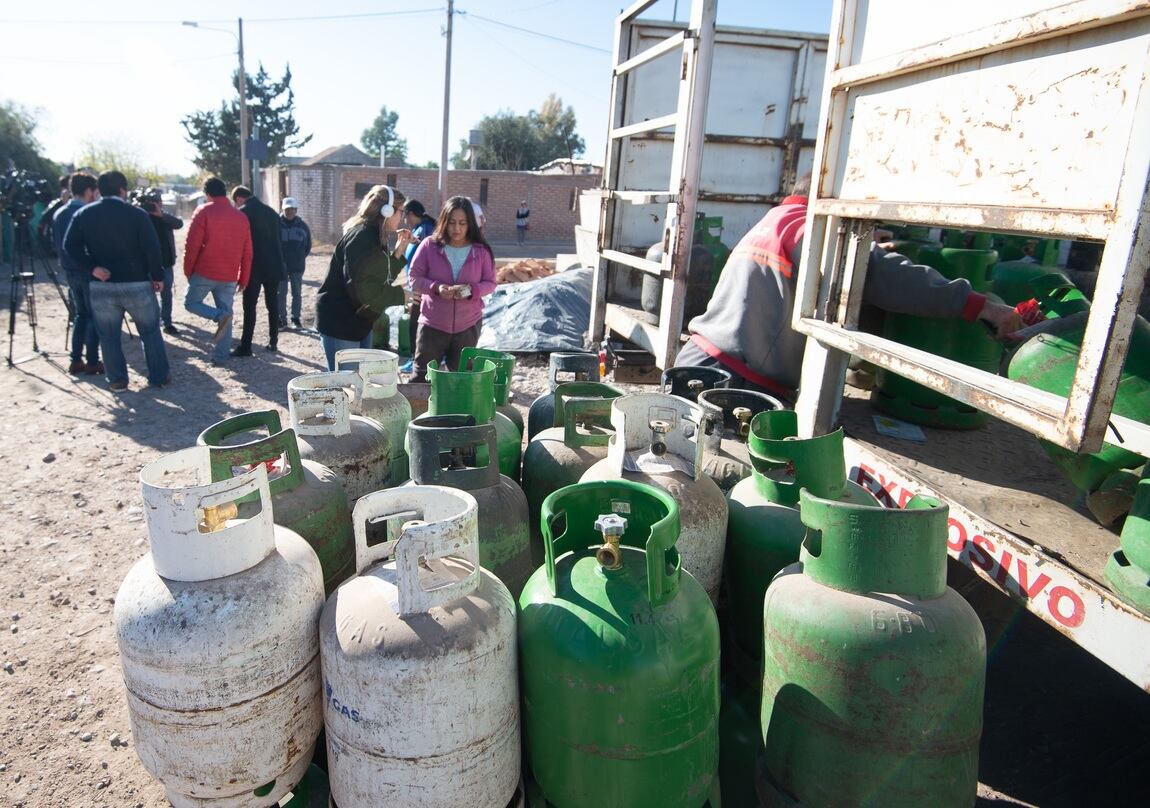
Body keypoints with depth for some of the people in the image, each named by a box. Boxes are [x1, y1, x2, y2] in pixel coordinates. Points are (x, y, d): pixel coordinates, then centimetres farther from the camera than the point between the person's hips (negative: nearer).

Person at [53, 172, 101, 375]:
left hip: (70, 271, 7)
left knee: (81, 314, 16)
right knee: (94, 315, 1)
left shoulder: (59, 214, 7)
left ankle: (76, 360, 13)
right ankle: (92, 362, 2)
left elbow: (55, 243, 12)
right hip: (90, 271, -7)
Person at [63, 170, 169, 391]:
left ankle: (117, 379, 14)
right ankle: (159, 377, 12)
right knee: (150, 331, 9)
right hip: (137, 283, -2)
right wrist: (157, 276, -3)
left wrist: (93, 268, -6)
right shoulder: (137, 214, -6)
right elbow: (152, 248, -12)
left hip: (101, 285, 2)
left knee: (109, 335, 10)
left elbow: (70, 246, -4)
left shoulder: (82, 214, 4)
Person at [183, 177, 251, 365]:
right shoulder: (242, 217, 9)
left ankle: (220, 316, -12)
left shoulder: (203, 212, -6)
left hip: (204, 272, -4)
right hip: (229, 277, 4)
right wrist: (243, 279, 15)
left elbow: (192, 245, -10)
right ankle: (220, 357, 9)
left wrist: (188, 270, 2)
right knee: (226, 312, 10)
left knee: (191, 302, 16)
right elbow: (247, 253, 9)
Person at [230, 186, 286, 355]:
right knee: (273, 305, 10)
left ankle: (245, 346, -2)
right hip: (274, 266, 6)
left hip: (254, 267, -6)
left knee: (250, 307, -3)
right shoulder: (271, 211, 12)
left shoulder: (243, 213, -7)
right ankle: (273, 342, 14)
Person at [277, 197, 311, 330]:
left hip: (297, 266, 1)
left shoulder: (302, 225, 1)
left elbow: (308, 245, 9)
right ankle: (282, 319, 12)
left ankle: (295, 318, 19)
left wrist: (301, 257, 1)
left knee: (297, 293, 8)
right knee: (281, 293, 4)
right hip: (281, 266, -1)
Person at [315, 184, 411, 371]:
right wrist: (400, 294, -17)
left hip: (358, 322, 10)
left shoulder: (374, 236, 12)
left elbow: (380, 280, 14)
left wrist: (397, 252, 7)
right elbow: (363, 288, -26)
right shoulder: (362, 237, -19)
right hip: (339, 322, -10)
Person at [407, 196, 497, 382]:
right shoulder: (430, 245, -5)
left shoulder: (481, 251, -2)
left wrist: (472, 290, -20)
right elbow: (415, 278, -2)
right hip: (432, 324, -1)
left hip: (468, 325, 1)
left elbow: (490, 283, 2)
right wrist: (436, 288, -22)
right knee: (421, 376, 2)